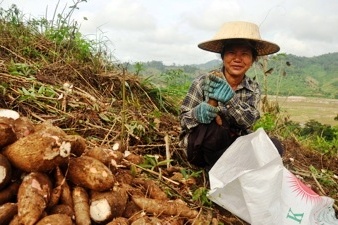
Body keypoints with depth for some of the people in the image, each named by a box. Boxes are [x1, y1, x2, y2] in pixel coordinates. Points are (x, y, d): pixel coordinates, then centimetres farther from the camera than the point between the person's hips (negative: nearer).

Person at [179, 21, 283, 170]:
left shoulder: (253, 89, -3)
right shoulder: (203, 82, -13)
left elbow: (249, 120, -21)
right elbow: (183, 119, -12)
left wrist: (231, 98, -41)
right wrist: (197, 113, -36)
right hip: (200, 149, -3)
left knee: (274, 146, -19)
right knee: (213, 126, -35)